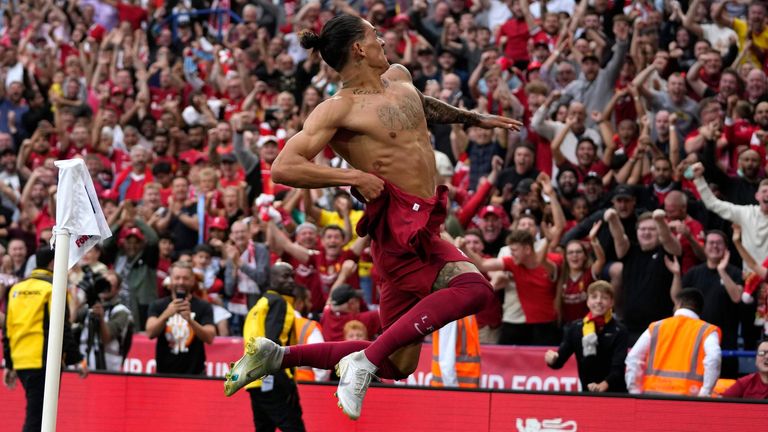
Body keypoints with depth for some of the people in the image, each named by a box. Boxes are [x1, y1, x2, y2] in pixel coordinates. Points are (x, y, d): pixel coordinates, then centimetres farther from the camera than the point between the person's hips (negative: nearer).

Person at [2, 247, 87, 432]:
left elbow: (7, 331, 16)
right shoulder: (52, 288, -6)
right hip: (43, 362, -7)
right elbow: (62, 329, -12)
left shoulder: (16, 289, 15)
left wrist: (9, 365, 21)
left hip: (20, 361, 7)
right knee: (36, 417, -8)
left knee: (36, 412, 17)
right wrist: (77, 359, -8)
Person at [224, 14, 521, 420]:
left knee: (397, 364, 6)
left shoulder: (399, 77, 14)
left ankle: (277, 355, 13)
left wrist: (477, 119, 44)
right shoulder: (339, 108, -11)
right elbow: (283, 168, -19)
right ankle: (366, 360, -28)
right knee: (474, 287, -31)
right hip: (398, 226, -8)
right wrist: (355, 177, -20)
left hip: (424, 228, 8)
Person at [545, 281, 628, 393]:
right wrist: (552, 359, -26)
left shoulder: (619, 331, -9)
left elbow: (618, 367, -18)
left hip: (614, 393, -3)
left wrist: (603, 385, -37)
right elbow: (560, 360, -1)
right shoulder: (575, 328, 1)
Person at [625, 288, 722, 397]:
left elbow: (634, 358, 9)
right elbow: (713, 358, -11)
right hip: (685, 397, -3)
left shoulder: (656, 327, 17)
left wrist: (635, 393, 11)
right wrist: (704, 394, -8)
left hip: (652, 394, 3)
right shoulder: (706, 331, 8)